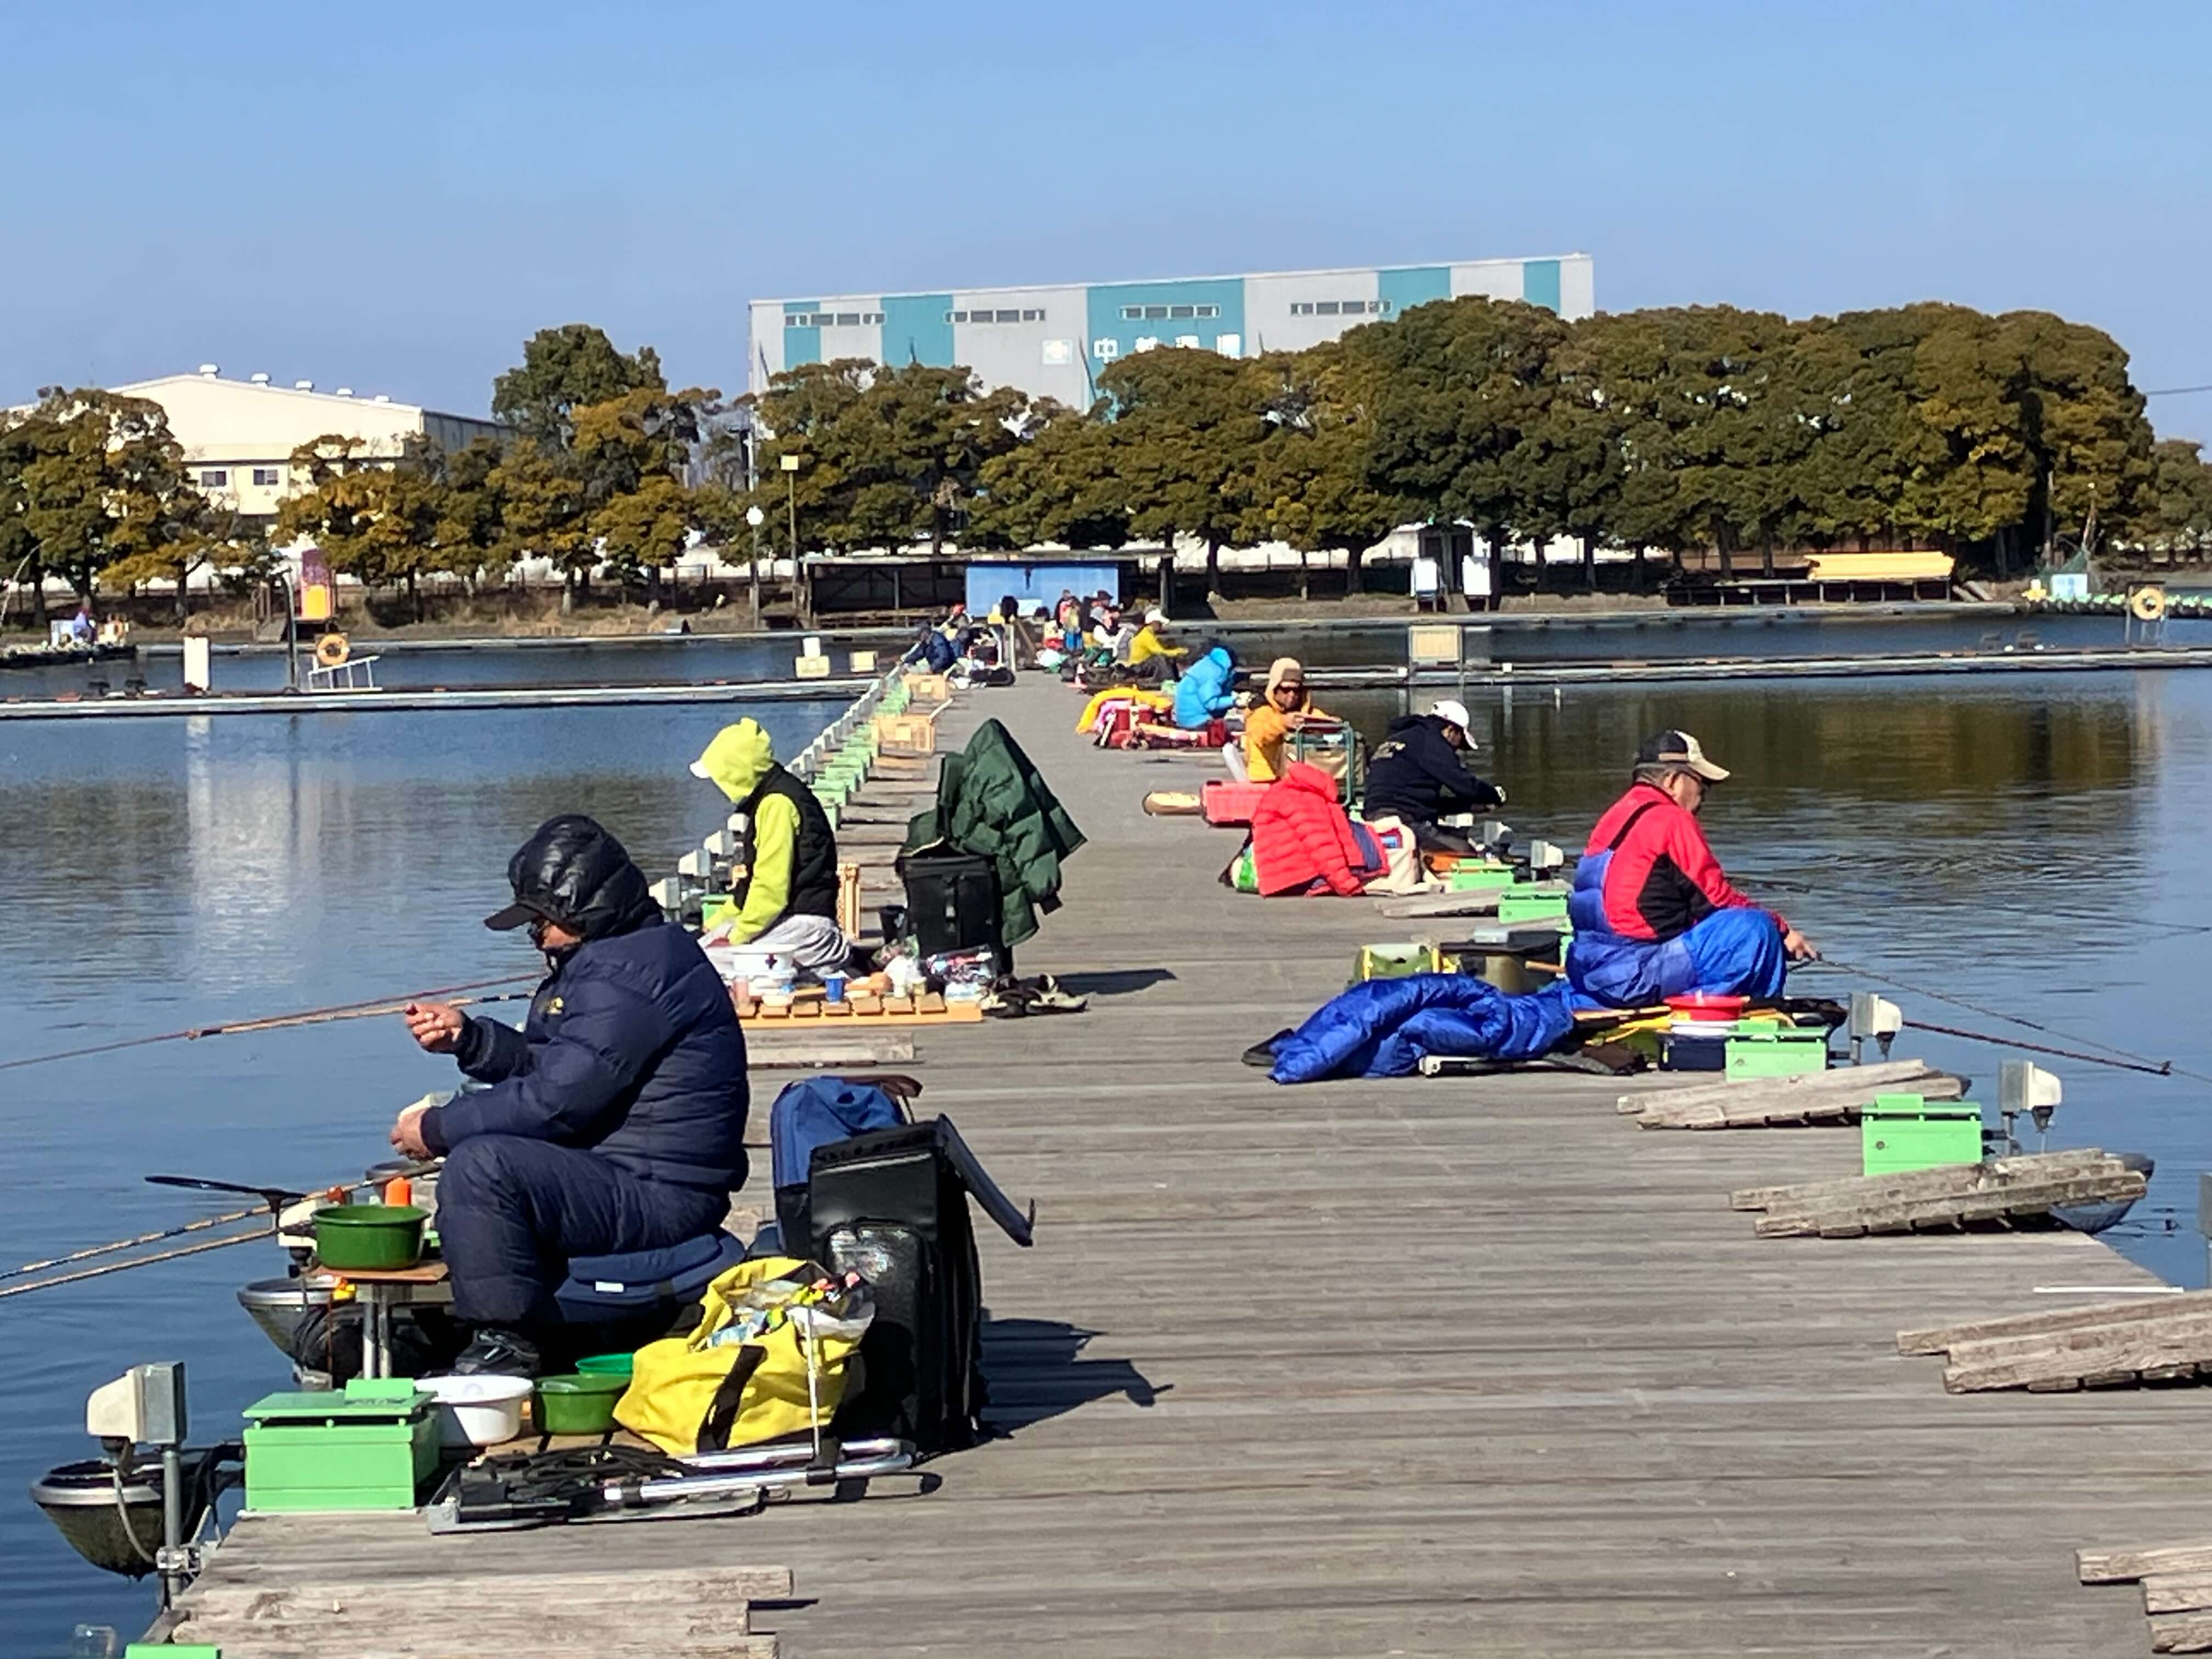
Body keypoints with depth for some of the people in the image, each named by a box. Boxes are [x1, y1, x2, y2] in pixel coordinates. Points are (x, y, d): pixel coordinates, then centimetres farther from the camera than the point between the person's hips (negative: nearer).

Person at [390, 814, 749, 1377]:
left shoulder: (628, 972, -20)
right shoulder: (618, 957, 17)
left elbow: (558, 1098, -24)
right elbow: (548, 1064, 22)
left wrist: (438, 1130, -13)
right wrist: (466, 1037, 6)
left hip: (658, 1197, -12)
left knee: (478, 1167, -26)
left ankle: (507, 1347, -19)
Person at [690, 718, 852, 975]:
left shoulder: (777, 804, -16)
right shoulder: (768, 799, 18)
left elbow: (771, 885, -20)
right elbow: (760, 877, 26)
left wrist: (737, 938, -14)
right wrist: (723, 919, 22)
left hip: (803, 922, -10)